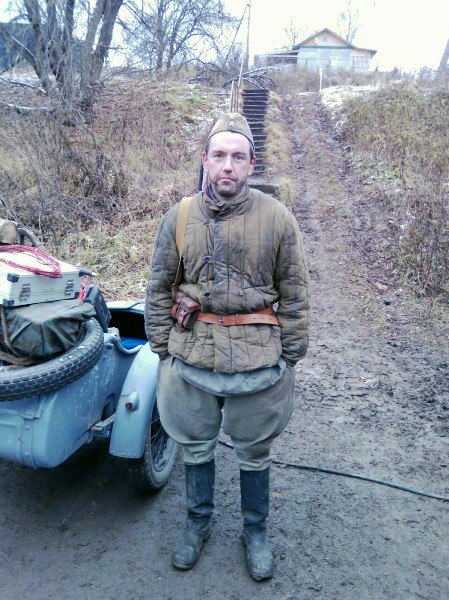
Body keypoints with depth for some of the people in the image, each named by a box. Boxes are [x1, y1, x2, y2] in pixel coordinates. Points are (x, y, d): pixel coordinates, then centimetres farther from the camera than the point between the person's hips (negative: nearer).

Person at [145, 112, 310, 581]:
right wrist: (162, 350, 4)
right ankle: (198, 521, 47)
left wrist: (290, 359, 0)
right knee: (195, 448, 20)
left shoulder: (277, 218, -5)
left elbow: (293, 294, 0)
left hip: (258, 363, -1)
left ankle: (255, 531, 43)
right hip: (191, 360, 2)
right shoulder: (178, 218, -1)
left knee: (254, 454, 17)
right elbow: (158, 290, 5)